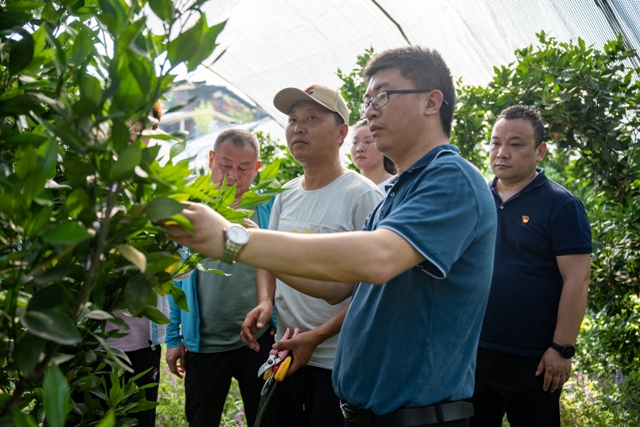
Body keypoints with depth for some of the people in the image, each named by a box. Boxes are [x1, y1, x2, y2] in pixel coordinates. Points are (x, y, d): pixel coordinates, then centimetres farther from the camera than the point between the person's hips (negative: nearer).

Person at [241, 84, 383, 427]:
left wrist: (317, 336, -20)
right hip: (285, 357, 6)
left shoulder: (363, 195, -12)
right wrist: (265, 302, -1)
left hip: (338, 364, -6)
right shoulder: (285, 195, 8)